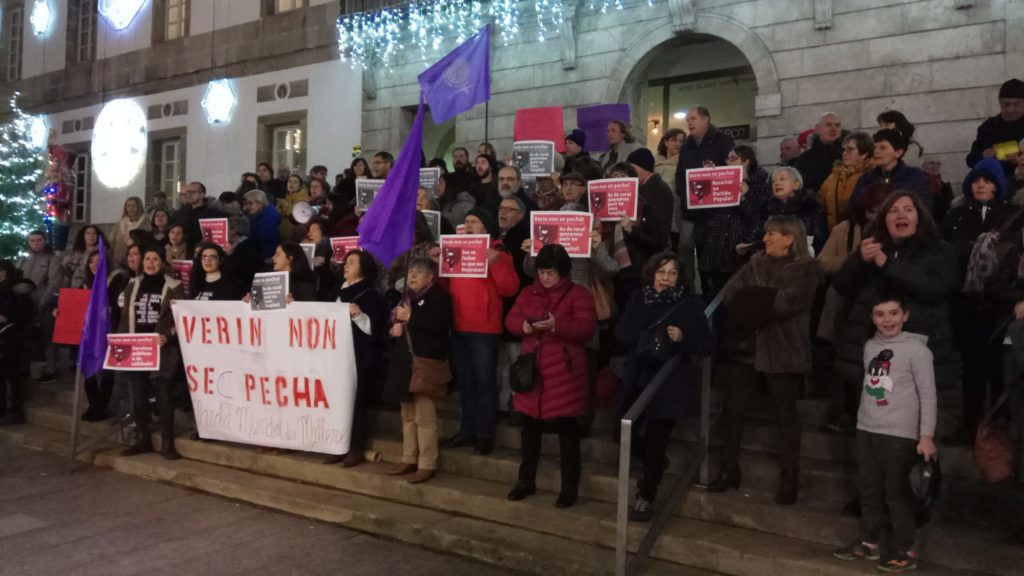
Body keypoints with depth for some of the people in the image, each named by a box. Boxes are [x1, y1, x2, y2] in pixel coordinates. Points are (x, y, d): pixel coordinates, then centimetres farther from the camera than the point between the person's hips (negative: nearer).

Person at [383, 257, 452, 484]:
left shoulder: (439, 297, -5)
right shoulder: (405, 297, 19)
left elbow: (437, 325, -21)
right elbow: (391, 323, 23)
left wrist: (410, 318, -15)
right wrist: (393, 329, 1)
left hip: (426, 363, -8)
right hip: (405, 362, 8)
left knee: (425, 415, -9)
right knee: (408, 414, 13)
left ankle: (427, 464, -3)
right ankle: (409, 459, 22)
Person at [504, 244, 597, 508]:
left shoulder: (578, 294, -4)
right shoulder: (528, 292, 11)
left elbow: (587, 329, -14)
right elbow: (510, 320, 8)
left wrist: (556, 325, -28)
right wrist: (523, 325, -15)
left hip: (563, 371, -5)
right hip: (532, 369, 5)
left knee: (566, 429, 2)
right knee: (530, 426, 13)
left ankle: (570, 487, 13)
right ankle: (526, 480, 26)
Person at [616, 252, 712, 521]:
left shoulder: (689, 305, -7)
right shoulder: (637, 299, 3)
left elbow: (706, 346, -7)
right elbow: (621, 334, -2)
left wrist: (683, 338, -24)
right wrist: (644, 338, -20)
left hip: (670, 384, -4)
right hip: (638, 379, 4)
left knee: (656, 440, 1)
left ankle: (646, 497, 22)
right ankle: (655, 464, 38)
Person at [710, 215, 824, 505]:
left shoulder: (807, 269, -7)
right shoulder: (756, 262, 10)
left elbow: (789, 302, -21)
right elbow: (730, 291, -1)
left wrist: (752, 301, -10)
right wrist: (760, 304, -17)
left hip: (783, 351, -5)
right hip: (747, 345, 5)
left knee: (786, 414, 8)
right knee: (733, 408, 9)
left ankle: (790, 478, 22)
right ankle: (729, 469, 24)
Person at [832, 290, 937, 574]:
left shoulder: (916, 349, -9)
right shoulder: (870, 346, 9)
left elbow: (928, 395, -10)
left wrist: (927, 436, -13)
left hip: (899, 434, -6)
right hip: (866, 430, 6)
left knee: (897, 492, 2)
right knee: (869, 489, 14)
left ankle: (903, 550, 16)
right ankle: (869, 542, 27)